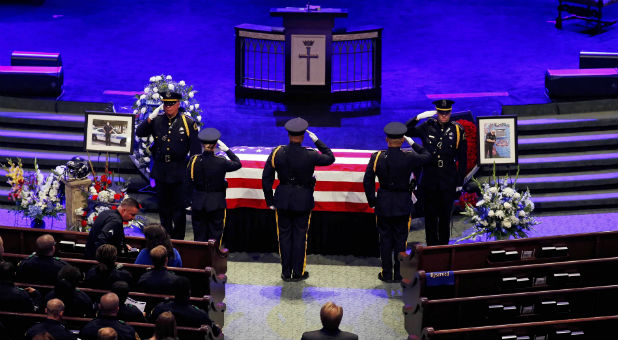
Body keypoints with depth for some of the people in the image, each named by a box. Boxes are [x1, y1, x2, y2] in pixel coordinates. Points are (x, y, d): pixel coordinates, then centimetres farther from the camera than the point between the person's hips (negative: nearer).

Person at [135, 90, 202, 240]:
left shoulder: (188, 123, -5)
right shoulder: (157, 121, 4)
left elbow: (196, 149, -3)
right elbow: (139, 133, 3)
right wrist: (149, 119, -11)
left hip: (178, 172, -4)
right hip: (160, 171, 4)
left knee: (178, 207, 1)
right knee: (163, 206, 13)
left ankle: (178, 240, 12)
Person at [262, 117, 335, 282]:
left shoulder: (277, 153, -11)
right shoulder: (309, 156, -19)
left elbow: (266, 179, -5)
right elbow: (330, 158, 0)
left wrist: (270, 201, 6)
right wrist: (317, 141, 4)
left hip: (283, 200, 2)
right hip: (303, 200, -2)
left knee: (284, 235, 12)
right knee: (300, 236, 10)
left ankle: (286, 273, 18)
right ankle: (298, 273, 17)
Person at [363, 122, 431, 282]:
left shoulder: (377, 158, -11)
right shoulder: (408, 158, -16)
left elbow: (367, 181, -7)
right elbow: (427, 156, 3)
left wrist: (372, 200, 4)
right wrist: (413, 143, 11)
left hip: (383, 204, 1)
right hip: (403, 205, -1)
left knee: (385, 238, 12)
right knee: (400, 239, 10)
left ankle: (386, 274, 16)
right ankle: (399, 274, 14)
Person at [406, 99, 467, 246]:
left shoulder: (457, 130, -2)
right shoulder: (428, 127, 0)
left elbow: (462, 159, 2)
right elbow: (405, 132, 2)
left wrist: (460, 182, 1)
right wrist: (418, 118, -12)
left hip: (448, 181, -1)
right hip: (429, 179, 1)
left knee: (445, 215, 7)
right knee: (430, 215, 7)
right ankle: (431, 246, 16)